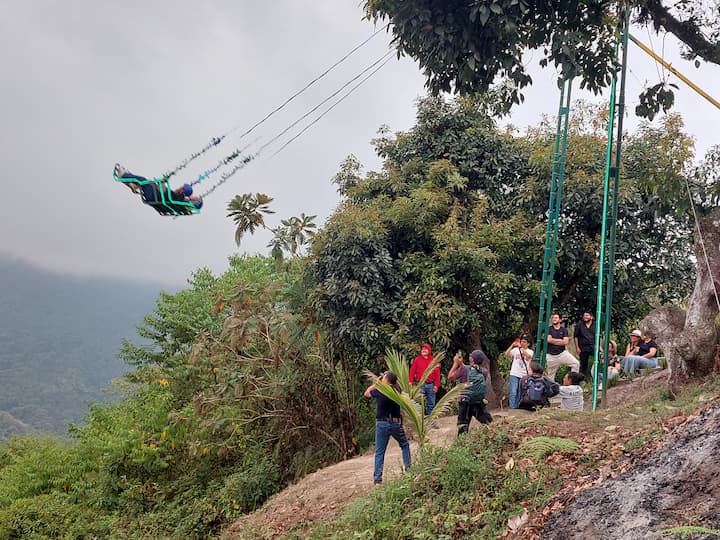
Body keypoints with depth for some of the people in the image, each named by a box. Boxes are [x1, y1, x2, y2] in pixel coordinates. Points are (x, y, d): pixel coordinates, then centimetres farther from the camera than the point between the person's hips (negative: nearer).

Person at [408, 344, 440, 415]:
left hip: (431, 385, 2)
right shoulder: (417, 360, 6)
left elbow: (437, 374, 7)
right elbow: (412, 372, 3)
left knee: (431, 404, 6)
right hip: (420, 385, -1)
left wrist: (436, 385, -1)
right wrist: (411, 382, -7)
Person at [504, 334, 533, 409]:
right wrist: (512, 345, -13)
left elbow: (528, 356, -19)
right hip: (514, 374, -1)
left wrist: (520, 347, -21)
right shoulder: (515, 350, 5)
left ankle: (516, 407, 18)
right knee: (513, 392, -8)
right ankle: (512, 407, -6)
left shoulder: (530, 351, 4)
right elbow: (506, 354, -6)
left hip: (524, 375, 1)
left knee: (520, 393, 8)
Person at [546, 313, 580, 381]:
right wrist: (561, 340, -6)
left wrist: (554, 341, -7)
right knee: (550, 375, 5)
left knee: (576, 363, -17)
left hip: (562, 353, 1)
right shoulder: (549, 329, 3)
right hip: (551, 355, -1)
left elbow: (565, 342, -7)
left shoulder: (564, 330, 6)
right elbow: (549, 340, -13)